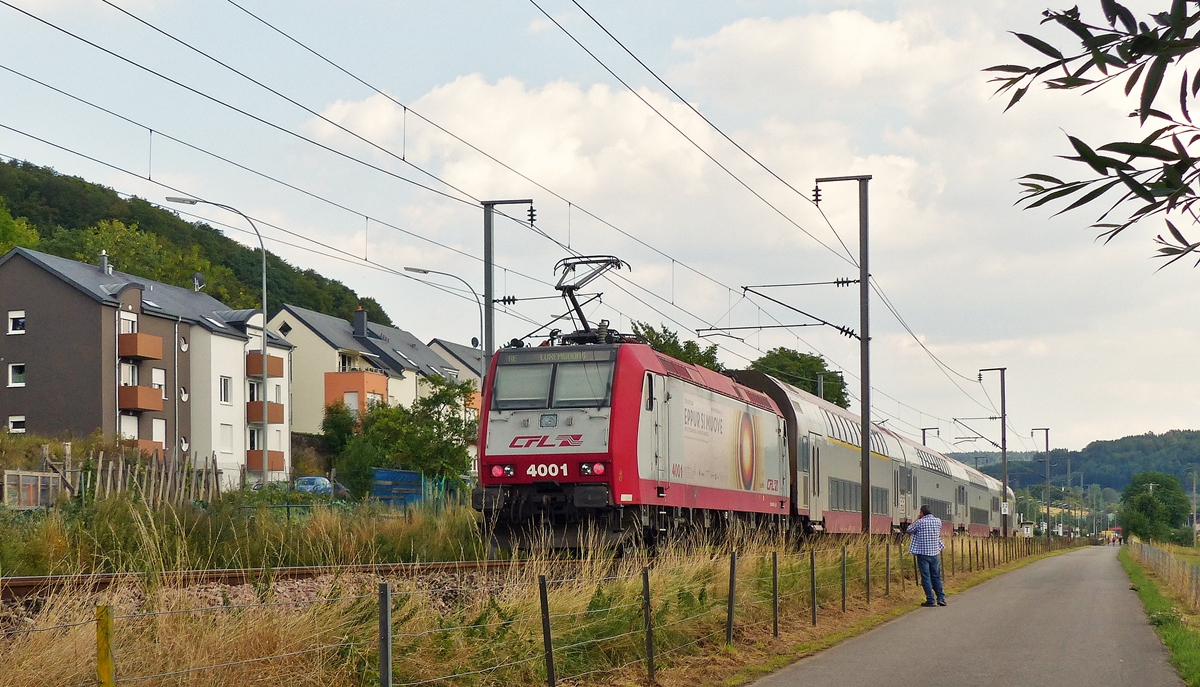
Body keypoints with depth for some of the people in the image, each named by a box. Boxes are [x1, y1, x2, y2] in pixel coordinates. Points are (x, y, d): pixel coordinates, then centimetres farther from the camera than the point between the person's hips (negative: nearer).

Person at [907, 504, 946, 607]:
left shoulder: (920, 522, -11)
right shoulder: (938, 521, 3)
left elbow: (909, 530, 2)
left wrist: (917, 519, 7)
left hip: (923, 553, -4)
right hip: (935, 552, 4)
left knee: (926, 577, -1)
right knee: (936, 576, 13)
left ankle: (931, 600, -4)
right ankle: (941, 598, 9)